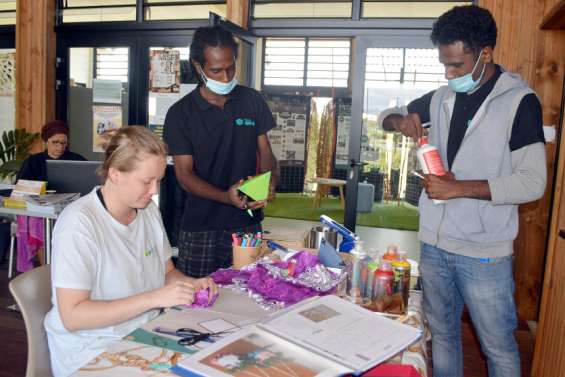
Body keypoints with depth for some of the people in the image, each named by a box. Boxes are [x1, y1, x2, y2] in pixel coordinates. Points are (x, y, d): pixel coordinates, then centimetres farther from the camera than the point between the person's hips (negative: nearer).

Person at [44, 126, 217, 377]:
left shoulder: (148, 209, 3)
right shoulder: (79, 222, -18)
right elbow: (72, 316, -21)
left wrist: (191, 284, -7)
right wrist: (154, 298, -25)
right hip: (92, 352, -6)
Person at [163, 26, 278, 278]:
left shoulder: (252, 101, 4)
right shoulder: (180, 113, -4)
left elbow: (265, 152, 8)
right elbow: (185, 175, -7)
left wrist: (270, 184, -14)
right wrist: (226, 197, -24)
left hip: (248, 223, 2)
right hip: (200, 229, -2)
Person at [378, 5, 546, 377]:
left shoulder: (519, 101, -10)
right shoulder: (441, 98, 6)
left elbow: (533, 182, -14)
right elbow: (387, 115, 18)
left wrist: (459, 187, -21)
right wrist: (400, 120, -6)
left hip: (484, 252, -5)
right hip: (434, 242, 5)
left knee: (498, 347, 10)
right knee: (442, 335, 19)